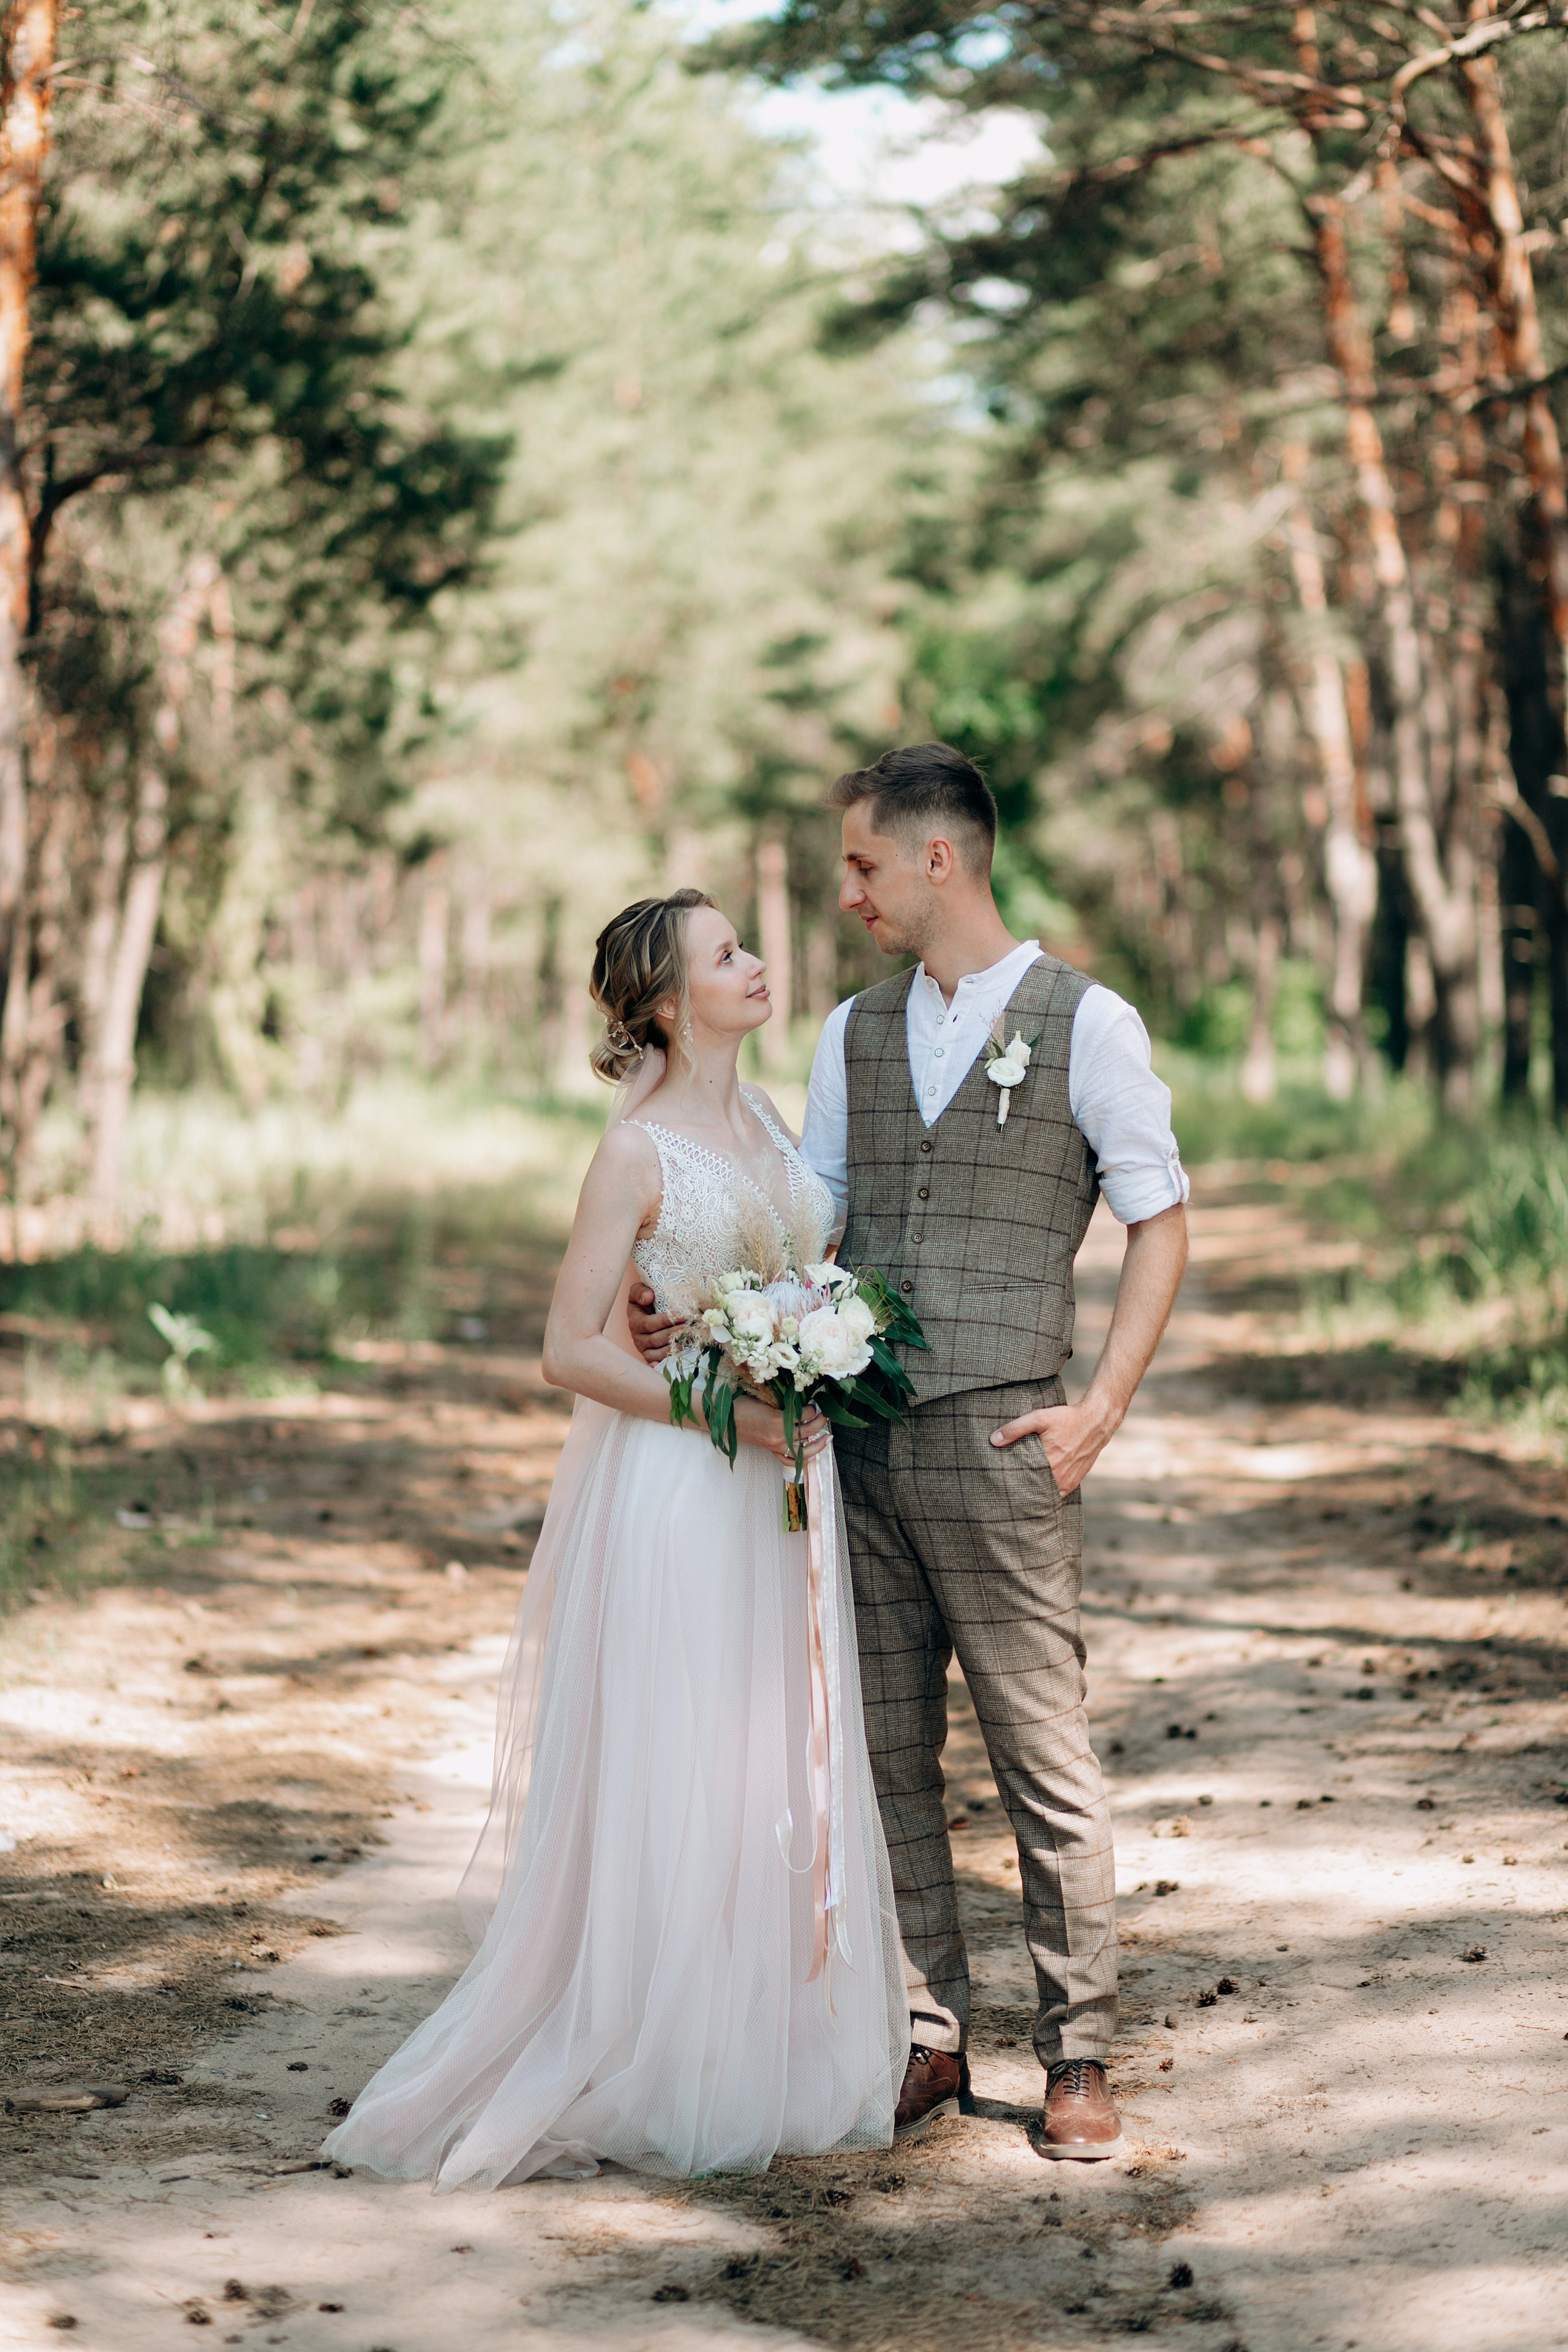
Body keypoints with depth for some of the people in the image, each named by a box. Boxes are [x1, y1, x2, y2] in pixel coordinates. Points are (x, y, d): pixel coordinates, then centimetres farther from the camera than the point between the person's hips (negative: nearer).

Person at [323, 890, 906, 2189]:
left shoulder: (768, 1120, 10)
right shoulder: (638, 1153, -11)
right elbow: (571, 1351, -12)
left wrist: (819, 1403, 4)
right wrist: (723, 1407, -18)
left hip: (780, 1491, 7)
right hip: (676, 1489, -7)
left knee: (781, 1769, 11)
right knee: (668, 1778, -2)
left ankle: (767, 2053, 22)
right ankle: (646, 2073, 9)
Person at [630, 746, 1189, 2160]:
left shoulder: (1087, 1023, -1)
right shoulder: (854, 1034, 14)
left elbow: (1161, 1223, 0)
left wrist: (1099, 1414, -7)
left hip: (999, 1443, -5)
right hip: (856, 1439, 5)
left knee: (1044, 1754, -1)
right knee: (888, 1754, 8)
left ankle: (1078, 2057, 9)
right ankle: (927, 2043, 18)